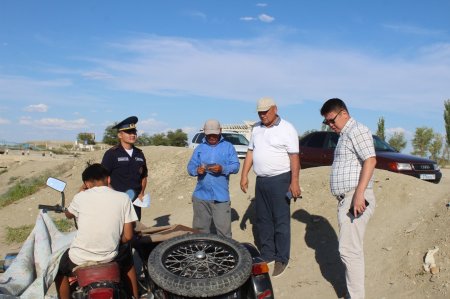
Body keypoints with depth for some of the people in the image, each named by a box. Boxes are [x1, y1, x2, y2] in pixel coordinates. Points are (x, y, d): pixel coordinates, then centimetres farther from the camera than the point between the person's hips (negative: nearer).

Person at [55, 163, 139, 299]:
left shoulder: (80, 197, -5)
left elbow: (68, 215, 19)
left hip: (79, 259, 0)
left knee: (59, 268, 32)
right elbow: (128, 236, -5)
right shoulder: (123, 198, -5)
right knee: (126, 257, 34)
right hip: (110, 256, 1)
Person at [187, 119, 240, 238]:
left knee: (223, 229, -3)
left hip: (221, 196, -3)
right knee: (200, 227, 13)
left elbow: (236, 166, -4)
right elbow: (190, 167, 6)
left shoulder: (228, 147, 5)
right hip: (201, 196, 3)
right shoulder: (199, 148, 12)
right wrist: (196, 170, -17)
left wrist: (222, 169, -23)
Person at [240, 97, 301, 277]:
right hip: (261, 180, 7)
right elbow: (250, 153, 13)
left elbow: (294, 157, -11)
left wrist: (294, 182, -17)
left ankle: (282, 260, 10)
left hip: (280, 180, -6)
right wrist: (244, 175, 7)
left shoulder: (287, 129, -7)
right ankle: (267, 255, 24)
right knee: (263, 220, 12)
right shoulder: (256, 129, 11)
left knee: (281, 221, 0)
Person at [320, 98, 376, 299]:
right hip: (346, 199, 10)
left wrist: (359, 193, -25)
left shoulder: (357, 130, -7)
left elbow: (370, 161, -18)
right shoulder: (344, 135, 21)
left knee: (349, 250, -9)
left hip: (355, 198, -10)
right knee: (351, 249, 14)